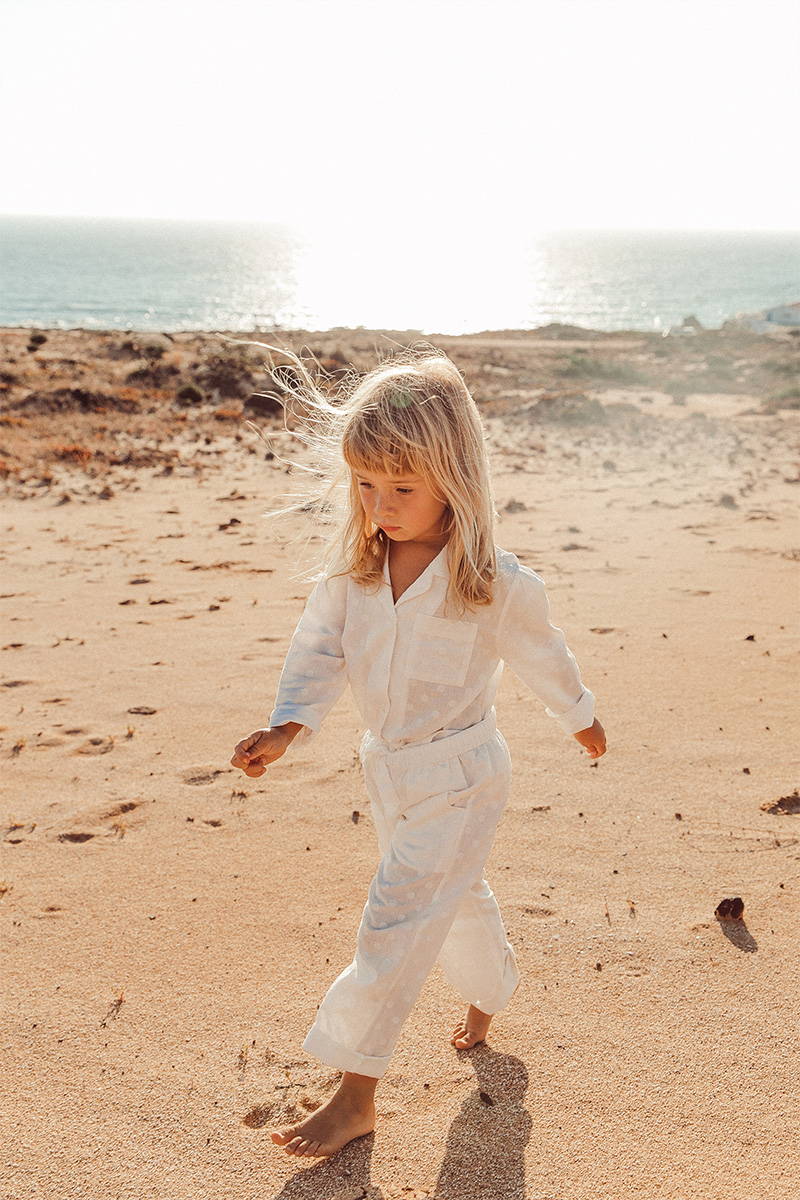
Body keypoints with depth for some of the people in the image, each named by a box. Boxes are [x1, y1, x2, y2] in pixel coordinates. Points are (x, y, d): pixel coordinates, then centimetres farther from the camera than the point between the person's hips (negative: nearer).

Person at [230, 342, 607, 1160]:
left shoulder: (495, 583, -21)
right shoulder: (351, 565, -9)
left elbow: (542, 657, -4)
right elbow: (320, 647, -4)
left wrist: (580, 719, 12)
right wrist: (288, 726, -20)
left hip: (458, 774, -5)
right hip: (388, 766, 6)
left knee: (395, 922, -5)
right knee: (453, 896, 26)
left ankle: (355, 1096, 9)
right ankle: (488, 996, 55)